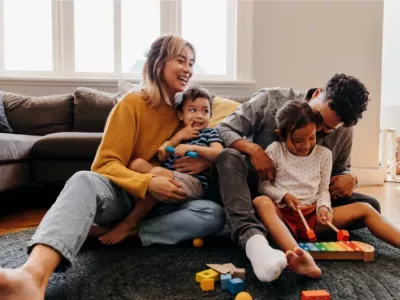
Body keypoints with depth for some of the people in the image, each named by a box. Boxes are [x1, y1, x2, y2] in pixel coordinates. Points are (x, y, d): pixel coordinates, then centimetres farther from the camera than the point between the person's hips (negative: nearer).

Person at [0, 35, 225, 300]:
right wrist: (147, 183, -30)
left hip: (163, 205, 4)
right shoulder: (132, 104, -6)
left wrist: (206, 161, -8)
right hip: (124, 198, -3)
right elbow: (106, 164, -12)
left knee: (215, 214, -25)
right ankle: (35, 274, -60)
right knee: (84, 180, -36)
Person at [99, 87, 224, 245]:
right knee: (138, 163, -15)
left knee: (158, 172, -34)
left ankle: (130, 223, -27)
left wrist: (192, 147, -19)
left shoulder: (210, 133, 13)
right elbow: (161, 157, 12)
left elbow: (219, 154, -8)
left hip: (193, 184, -5)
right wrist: (179, 136, 3)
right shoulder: (176, 133, 25)